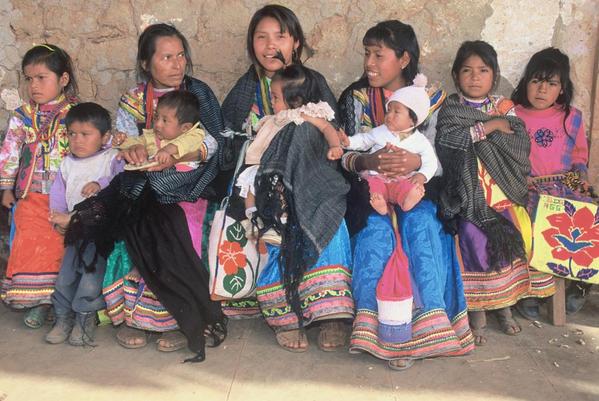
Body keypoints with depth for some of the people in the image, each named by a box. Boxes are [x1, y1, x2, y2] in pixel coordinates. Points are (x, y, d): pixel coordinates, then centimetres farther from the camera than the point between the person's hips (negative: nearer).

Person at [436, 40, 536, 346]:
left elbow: (521, 145, -1)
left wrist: (473, 133, -8)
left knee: (512, 234, -14)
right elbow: (446, 139, -12)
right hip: (467, 189, -2)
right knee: (474, 234, -21)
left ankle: (504, 302, 5)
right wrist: (490, 126, -11)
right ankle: (476, 310, -7)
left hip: (502, 187, 3)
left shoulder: (504, 107, 12)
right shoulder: (450, 109, 7)